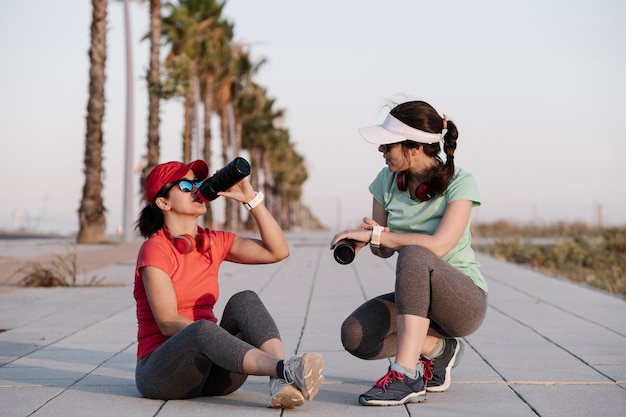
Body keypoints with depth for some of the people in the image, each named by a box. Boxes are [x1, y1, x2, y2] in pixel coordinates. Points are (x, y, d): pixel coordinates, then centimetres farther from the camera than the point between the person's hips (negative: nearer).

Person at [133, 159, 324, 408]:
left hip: (212, 373, 6)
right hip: (160, 372, -6)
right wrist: (222, 335, -27)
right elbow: (168, 323, -16)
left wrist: (251, 199, -2)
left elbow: (278, 251, 4)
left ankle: (281, 383, -43)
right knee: (202, 330, -37)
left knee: (243, 300, -19)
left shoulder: (214, 242, 11)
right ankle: (286, 370, -57)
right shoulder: (154, 249, -8)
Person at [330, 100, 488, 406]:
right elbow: (384, 250, 7)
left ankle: (405, 376, -39)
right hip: (416, 300, 6)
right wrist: (374, 237, -16)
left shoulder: (459, 183, -14)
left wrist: (374, 234, -26)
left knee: (413, 256, -37)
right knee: (354, 335, -23)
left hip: (465, 301, -6)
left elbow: (438, 246, -27)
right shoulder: (387, 180, 1)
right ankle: (439, 350, 0)